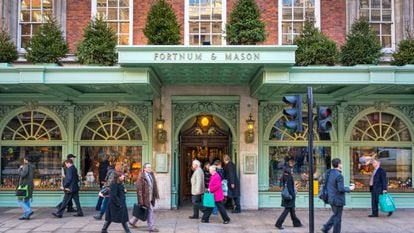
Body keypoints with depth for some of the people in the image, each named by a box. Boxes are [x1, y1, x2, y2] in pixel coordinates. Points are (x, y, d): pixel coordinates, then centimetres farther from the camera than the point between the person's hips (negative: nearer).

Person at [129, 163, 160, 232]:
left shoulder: (151, 175, 8)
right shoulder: (141, 177, -15)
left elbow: (155, 185, 14)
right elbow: (139, 189, -16)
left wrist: (156, 195, 8)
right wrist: (141, 201, -18)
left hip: (151, 198, 8)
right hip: (145, 197, -8)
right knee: (150, 211, -4)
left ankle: (132, 221, 35)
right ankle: (151, 227, 7)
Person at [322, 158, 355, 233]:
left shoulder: (330, 173, 5)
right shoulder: (339, 175, -21)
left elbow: (326, 185, 12)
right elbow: (341, 189, -23)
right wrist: (349, 188, -8)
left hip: (331, 199, 8)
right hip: (338, 199, -8)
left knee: (335, 215, 23)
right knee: (337, 218, 5)